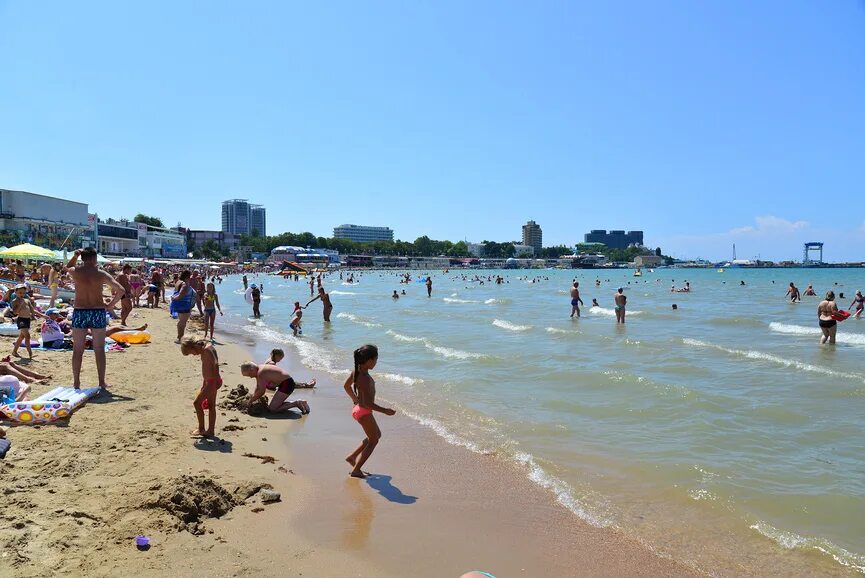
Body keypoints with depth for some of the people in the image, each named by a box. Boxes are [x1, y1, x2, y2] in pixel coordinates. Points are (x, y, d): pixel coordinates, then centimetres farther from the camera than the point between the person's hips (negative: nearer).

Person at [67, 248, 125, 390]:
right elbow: (120, 290, -11)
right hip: (98, 312, -1)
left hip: (79, 313, 1)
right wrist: (111, 304, -1)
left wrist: (75, 256, 15)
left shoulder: (75, 272, -1)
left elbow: (68, 267, 26)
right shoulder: (101, 274, -6)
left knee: (78, 350, 10)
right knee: (99, 350, 6)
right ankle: (102, 382, 10)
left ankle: (76, 382, 13)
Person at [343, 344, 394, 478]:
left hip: (358, 408, 9)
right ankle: (356, 470, 13)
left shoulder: (356, 371, -2)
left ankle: (352, 457, 29)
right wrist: (385, 411, -20)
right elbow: (368, 403, -29)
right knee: (373, 440, 9)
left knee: (377, 435, 25)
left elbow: (346, 385, 15)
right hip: (364, 412, -9)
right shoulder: (365, 378, -29)